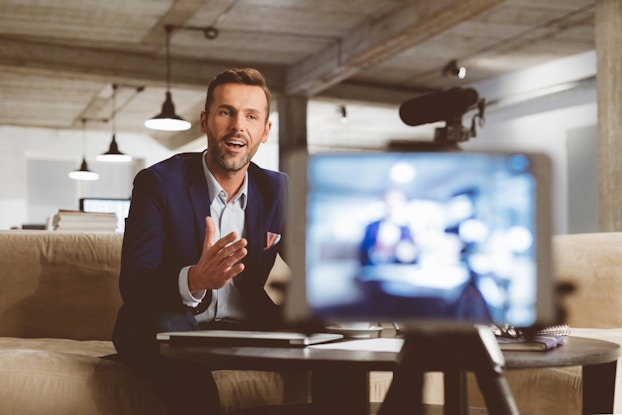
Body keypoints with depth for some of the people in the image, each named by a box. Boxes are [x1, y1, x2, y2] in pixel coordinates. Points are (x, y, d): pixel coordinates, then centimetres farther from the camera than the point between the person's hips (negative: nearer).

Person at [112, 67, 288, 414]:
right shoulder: (159, 182, -5)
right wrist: (194, 279, -39)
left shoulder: (279, 191, 7)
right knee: (167, 326, -36)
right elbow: (132, 284, -16)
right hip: (161, 333, -2)